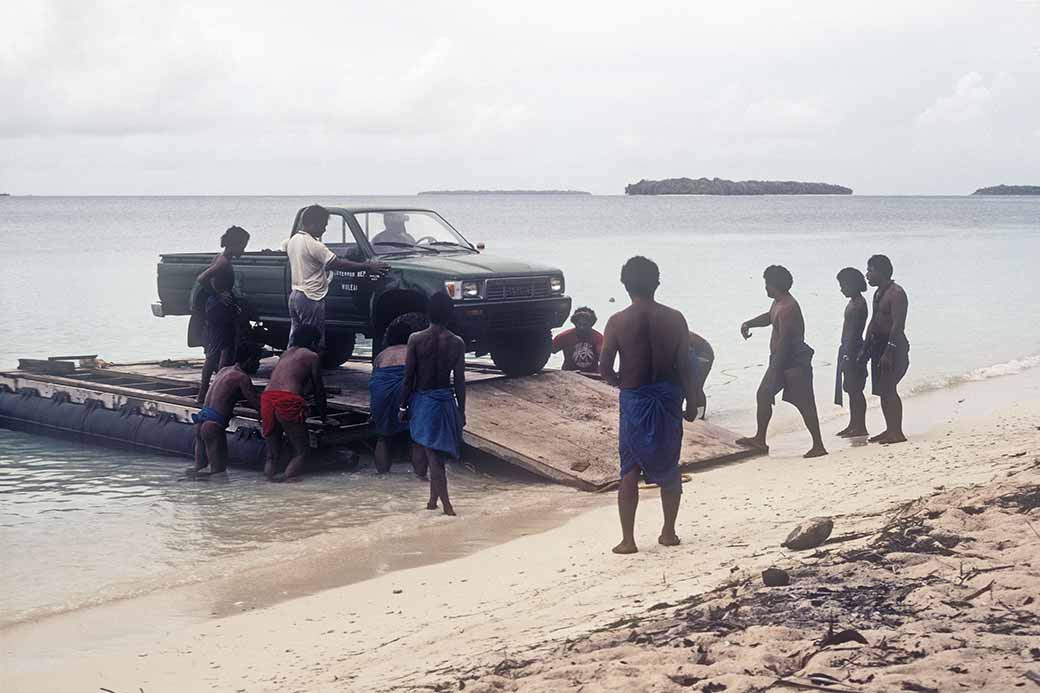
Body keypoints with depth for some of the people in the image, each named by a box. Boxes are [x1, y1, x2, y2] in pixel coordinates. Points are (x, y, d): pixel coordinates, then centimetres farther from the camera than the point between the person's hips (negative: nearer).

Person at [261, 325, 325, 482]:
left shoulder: (286, 353, 29)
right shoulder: (311, 356, 11)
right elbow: (318, 388, 15)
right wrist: (323, 415, 26)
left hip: (267, 398, 6)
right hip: (288, 400, -6)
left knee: (272, 454, 14)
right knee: (301, 450, 0)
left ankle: (269, 475, -6)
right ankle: (288, 476, -20)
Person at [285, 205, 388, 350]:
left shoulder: (293, 240, 9)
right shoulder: (313, 245, -18)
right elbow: (339, 264, -19)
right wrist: (367, 267, -14)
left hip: (294, 295, 9)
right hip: (311, 298, -9)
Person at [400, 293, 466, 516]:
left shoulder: (416, 339, -9)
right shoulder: (457, 343, -6)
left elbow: (408, 377, -7)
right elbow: (459, 381, -4)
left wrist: (403, 406, 3)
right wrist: (461, 411, 5)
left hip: (422, 400, -2)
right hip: (445, 400, 2)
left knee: (432, 455, -1)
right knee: (437, 454, 18)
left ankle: (446, 504, -11)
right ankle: (433, 500, 25)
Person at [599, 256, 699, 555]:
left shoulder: (618, 322, -9)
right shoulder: (674, 319, -6)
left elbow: (605, 369, -10)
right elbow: (685, 366, -6)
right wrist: (692, 402, 5)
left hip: (634, 399, -2)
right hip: (668, 397, 2)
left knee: (630, 469, 4)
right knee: (668, 467, 15)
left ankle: (628, 539, 1)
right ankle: (669, 532, 23)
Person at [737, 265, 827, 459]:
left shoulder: (787, 308, -22)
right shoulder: (779, 303, 10)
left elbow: (784, 341, -24)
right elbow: (769, 317, 31)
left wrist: (776, 369, -22)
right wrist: (748, 324, 14)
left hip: (794, 362, -11)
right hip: (780, 359, 11)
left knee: (804, 404, -7)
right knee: (763, 395, 14)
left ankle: (818, 446, -3)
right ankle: (760, 440, 23)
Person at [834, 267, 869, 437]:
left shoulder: (859, 304, -16)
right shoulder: (853, 302, 14)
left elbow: (854, 331, -21)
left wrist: (848, 355, -23)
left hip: (854, 351, -10)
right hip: (847, 350, 10)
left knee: (855, 389, -7)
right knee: (851, 389, 14)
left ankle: (861, 427, -3)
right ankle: (854, 424, 21)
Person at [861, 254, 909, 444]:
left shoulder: (896, 293, -15)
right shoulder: (879, 293, 16)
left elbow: (898, 325, -22)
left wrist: (889, 351, -27)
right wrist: (866, 349, 19)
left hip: (893, 346, -10)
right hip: (878, 344, 10)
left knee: (888, 389, -12)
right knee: (883, 390, 10)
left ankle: (897, 432, -10)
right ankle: (890, 430, 16)